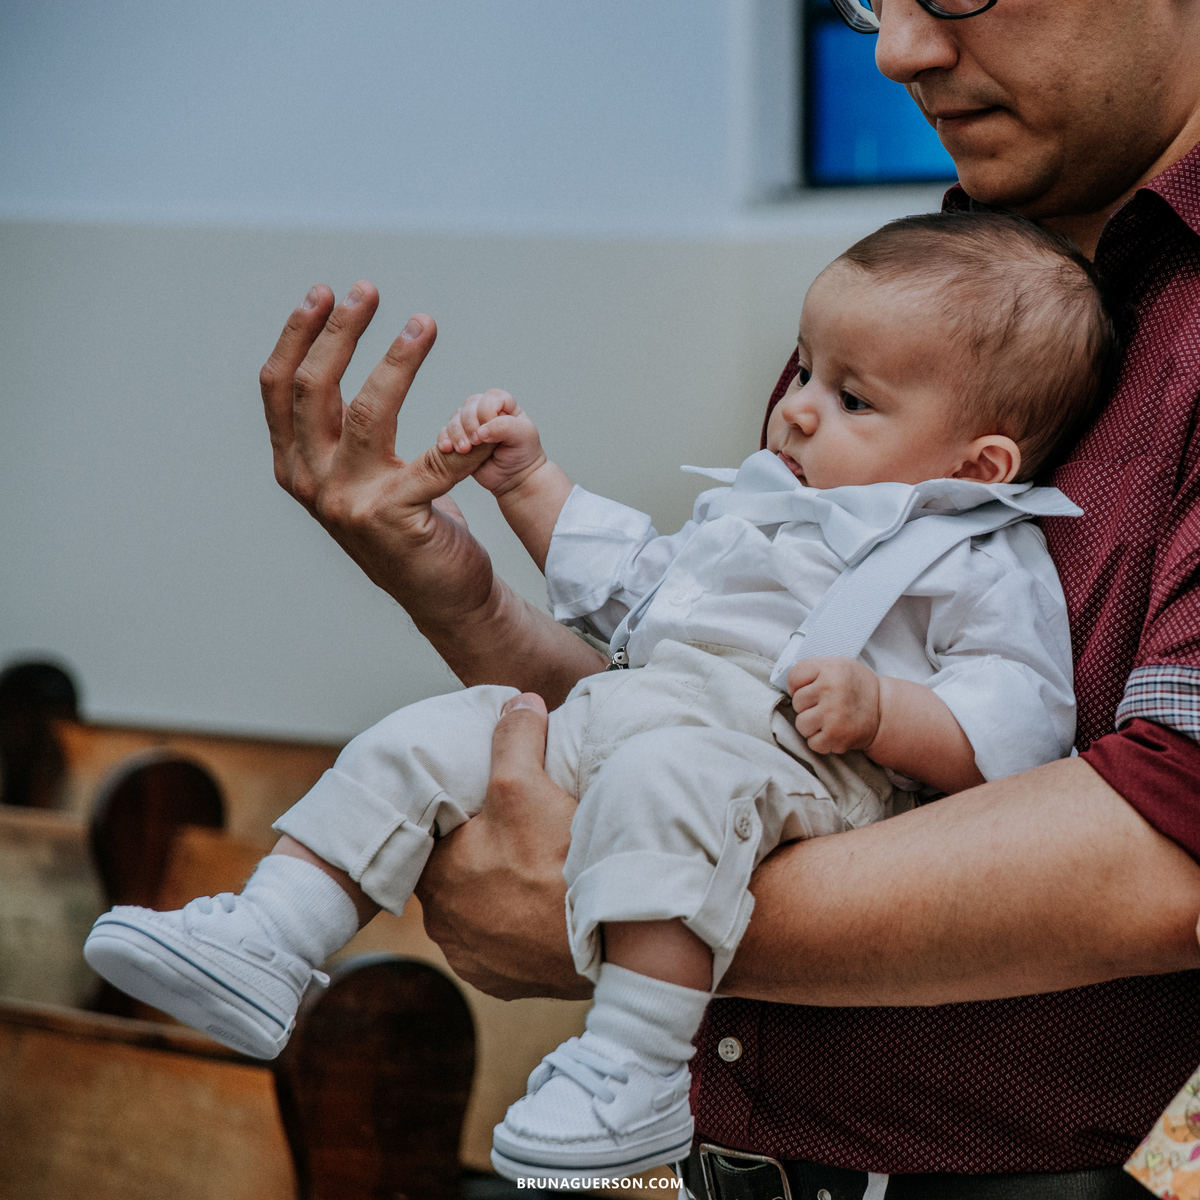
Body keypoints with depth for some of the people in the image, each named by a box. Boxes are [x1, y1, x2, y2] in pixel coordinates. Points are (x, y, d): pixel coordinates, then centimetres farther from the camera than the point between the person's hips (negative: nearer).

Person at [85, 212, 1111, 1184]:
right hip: (620, 716, 9)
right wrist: (530, 485, 36)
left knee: (662, 776, -41)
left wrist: (880, 710, -22)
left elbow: (1018, 720, -8)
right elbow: (634, 586, 41)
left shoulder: (985, 562, 3)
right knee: (425, 740, -1)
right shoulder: (759, 502, 29)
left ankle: (634, 1069, -44)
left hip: (791, 768, -9)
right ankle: (268, 942, -4)